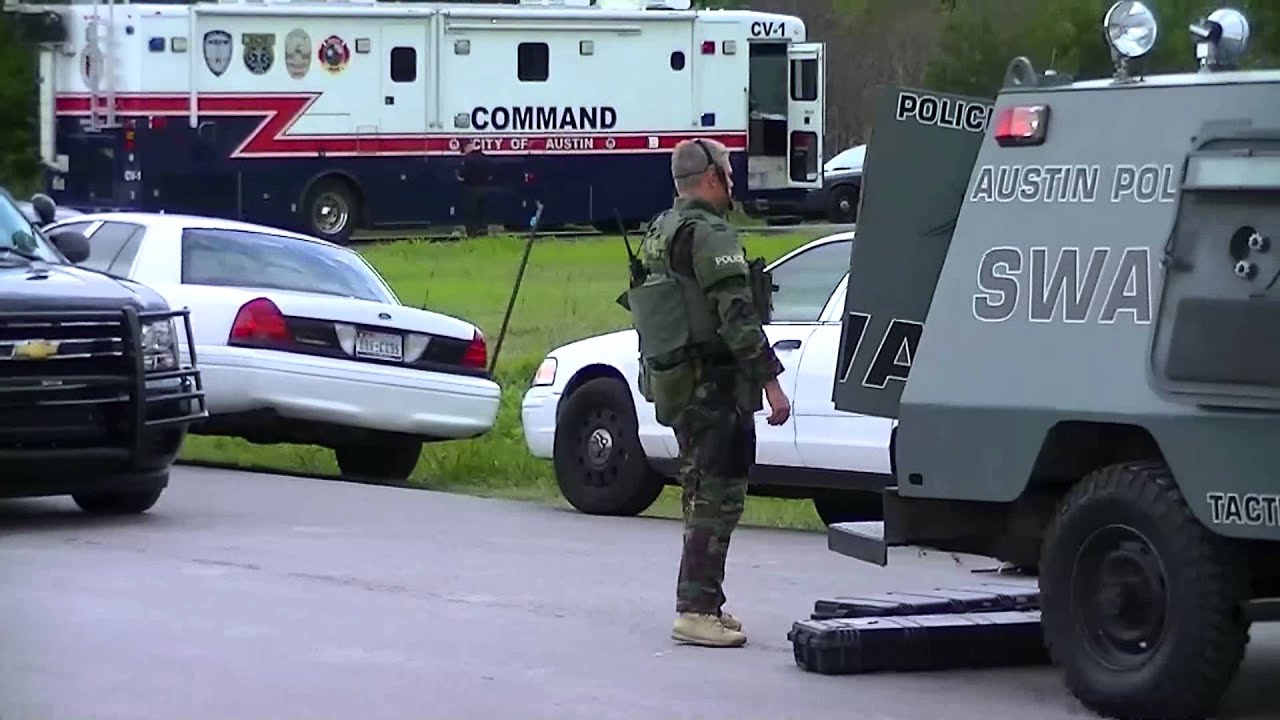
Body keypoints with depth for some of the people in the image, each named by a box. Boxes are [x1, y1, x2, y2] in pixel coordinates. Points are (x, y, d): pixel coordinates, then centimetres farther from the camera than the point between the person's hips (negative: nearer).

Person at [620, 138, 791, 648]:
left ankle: (703, 604, 21)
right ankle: (696, 611, -11)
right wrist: (771, 382, -20)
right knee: (719, 497, -8)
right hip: (716, 386, -10)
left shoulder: (657, 234, 14)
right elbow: (737, 318, -21)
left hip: (674, 385, 10)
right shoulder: (709, 234, -16)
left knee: (704, 497, 16)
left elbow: (644, 308, 20)